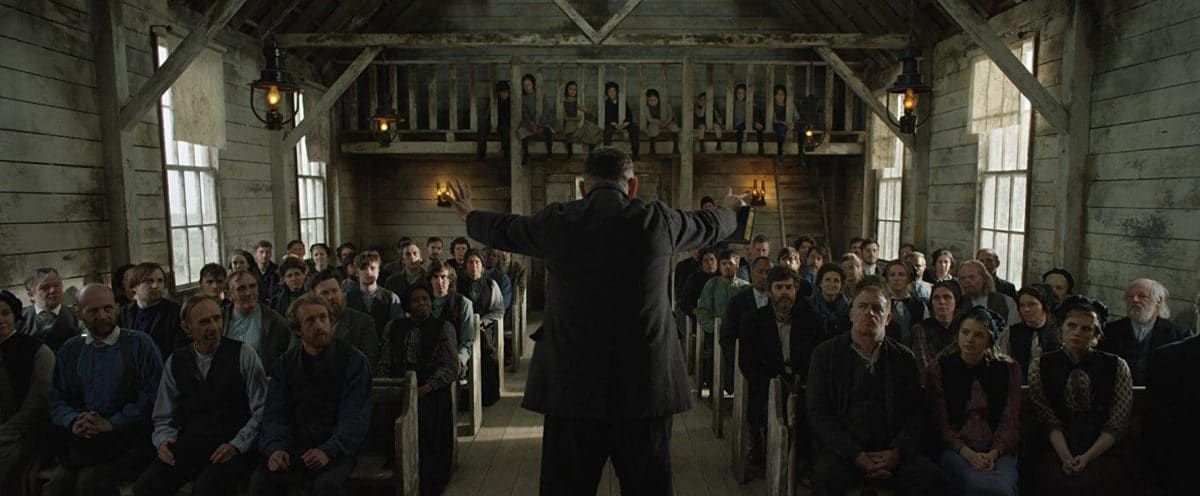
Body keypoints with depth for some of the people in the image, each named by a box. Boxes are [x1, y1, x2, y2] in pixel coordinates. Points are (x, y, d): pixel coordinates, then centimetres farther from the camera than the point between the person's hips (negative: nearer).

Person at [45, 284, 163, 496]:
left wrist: (111, 423, -13)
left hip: (129, 440, -3)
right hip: (80, 443, 3)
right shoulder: (69, 350, 15)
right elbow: (56, 399, 12)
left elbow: (152, 396, -6)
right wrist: (73, 421, -8)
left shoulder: (140, 344, 1)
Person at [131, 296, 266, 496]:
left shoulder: (243, 355, -2)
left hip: (233, 448, -4)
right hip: (189, 446, 4)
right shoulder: (175, 362, 10)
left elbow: (262, 410, -5)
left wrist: (237, 445, -14)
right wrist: (164, 440, -5)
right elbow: (164, 418, 15)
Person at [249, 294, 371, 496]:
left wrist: (329, 450, -22)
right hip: (294, 446, 3)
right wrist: (276, 447, -13)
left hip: (335, 449, -3)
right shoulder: (284, 365, 11)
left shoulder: (354, 360, -2)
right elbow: (274, 416, 7)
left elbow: (355, 417, -8)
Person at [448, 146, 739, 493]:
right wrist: (730, 210, 44)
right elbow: (710, 226, 19)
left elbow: (502, 229, 19)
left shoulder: (556, 222, -1)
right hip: (646, 386, 0)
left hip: (572, 386, 0)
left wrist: (469, 215, 42)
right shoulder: (658, 220, -1)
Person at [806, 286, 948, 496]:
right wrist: (855, 455, -13)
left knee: (932, 478, -24)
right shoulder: (825, 354, 6)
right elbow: (817, 412, -1)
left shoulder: (904, 358, 13)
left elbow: (915, 413, 8)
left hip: (892, 450, 3)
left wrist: (897, 452, -11)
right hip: (843, 450, -3)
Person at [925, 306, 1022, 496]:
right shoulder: (940, 369, 3)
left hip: (998, 449, 1)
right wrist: (967, 452, -14)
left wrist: (994, 454, -13)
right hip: (957, 448, -1)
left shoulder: (1008, 369, 7)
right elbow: (941, 422, 0)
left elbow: (1010, 422, 3)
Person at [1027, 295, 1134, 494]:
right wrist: (1066, 457, -16)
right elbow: (1050, 421, -1)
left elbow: (1117, 425, -1)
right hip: (1056, 451, 0)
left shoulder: (1117, 367, 4)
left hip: (1105, 451, 0)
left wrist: (1087, 457, -13)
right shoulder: (1040, 366, 4)